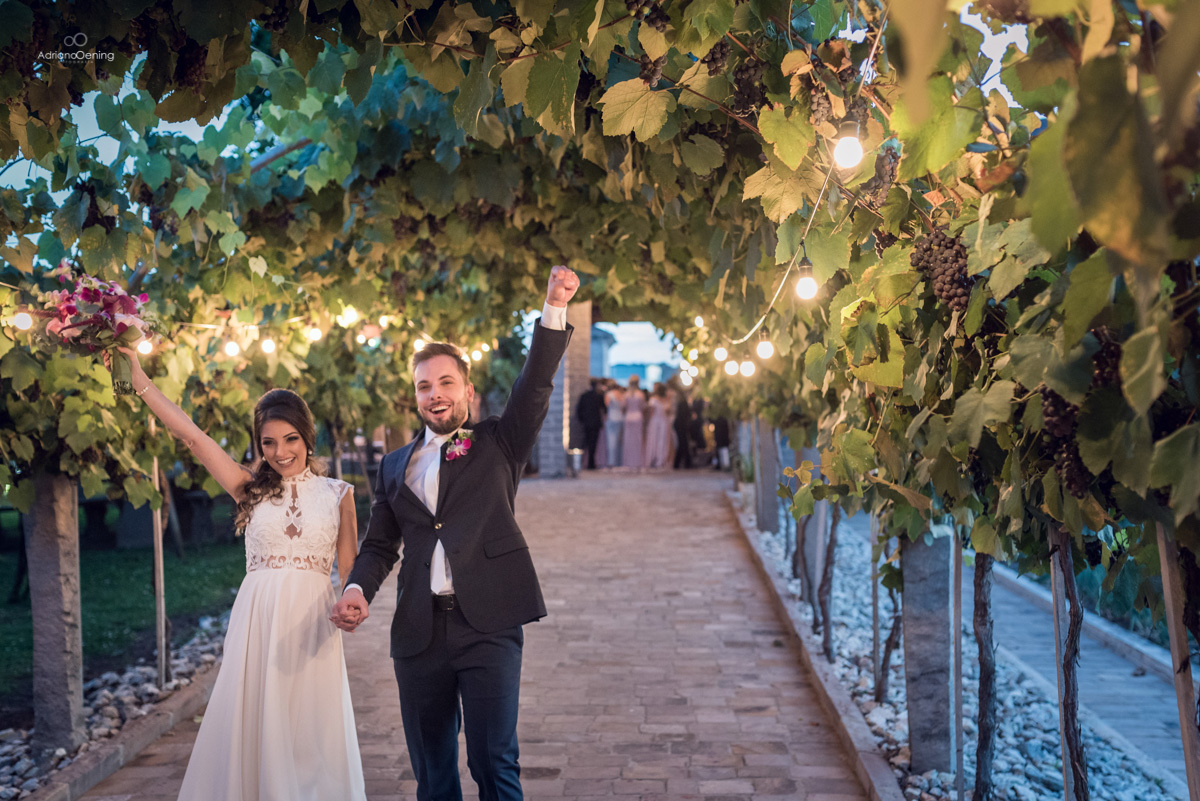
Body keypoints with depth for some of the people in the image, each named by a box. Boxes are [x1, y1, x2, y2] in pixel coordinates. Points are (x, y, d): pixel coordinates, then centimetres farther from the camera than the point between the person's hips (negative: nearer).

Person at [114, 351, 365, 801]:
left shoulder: (337, 493, 6)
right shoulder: (251, 488, 7)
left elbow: (350, 569, 8)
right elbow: (188, 433, 2)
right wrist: (137, 375, -2)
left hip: (311, 625, -1)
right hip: (258, 617, 1)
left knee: (312, 737, 4)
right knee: (252, 727, 5)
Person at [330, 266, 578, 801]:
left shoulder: (498, 445, 9)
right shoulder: (395, 466, 17)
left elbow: (535, 386, -5)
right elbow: (379, 544, 17)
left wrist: (554, 309, -18)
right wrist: (357, 590, -4)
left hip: (488, 625, -3)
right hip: (418, 632, 4)